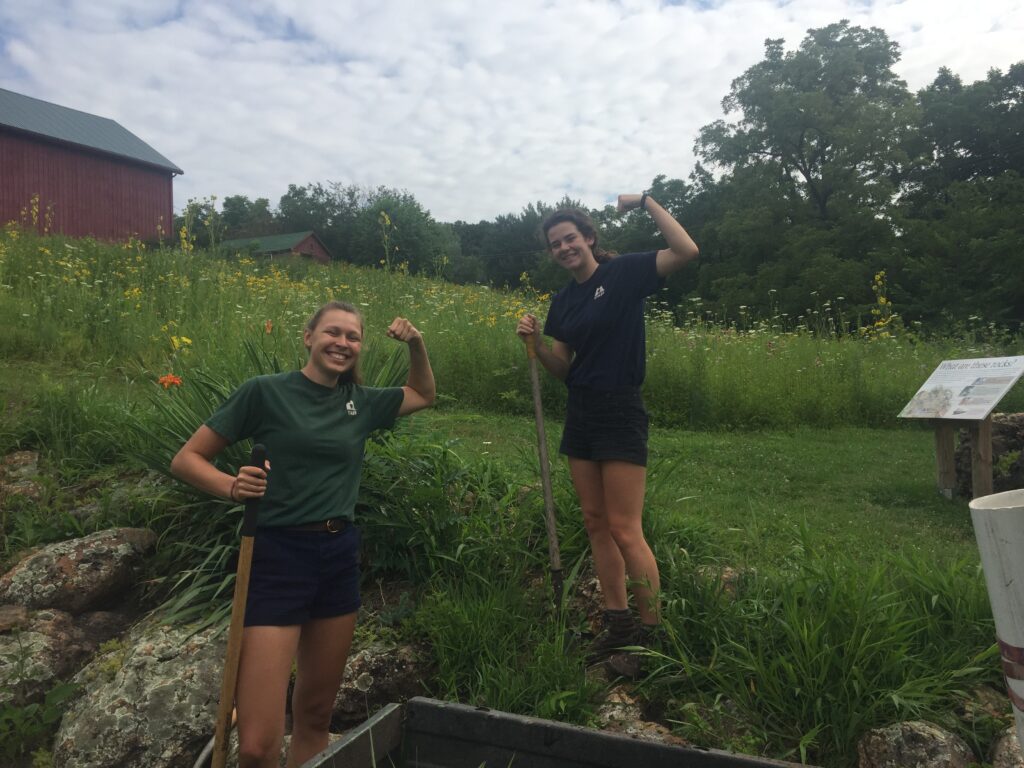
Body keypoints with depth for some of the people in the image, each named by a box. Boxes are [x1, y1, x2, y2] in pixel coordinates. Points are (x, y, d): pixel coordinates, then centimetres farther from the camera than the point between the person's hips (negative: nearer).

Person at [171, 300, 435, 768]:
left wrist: (416, 344, 10)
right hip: (277, 556, -5)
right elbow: (186, 460, -3)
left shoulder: (362, 402, 9)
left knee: (315, 716, 18)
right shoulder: (265, 391, -6)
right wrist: (232, 487, -23)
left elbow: (424, 395, 27)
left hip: (340, 557, 5)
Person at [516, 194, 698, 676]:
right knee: (595, 522, 10)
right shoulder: (562, 301, 11)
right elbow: (561, 367, 13)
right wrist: (534, 342, -5)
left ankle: (653, 634, 10)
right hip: (580, 416, 8)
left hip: (620, 416, -7)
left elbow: (687, 251, -19)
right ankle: (618, 624, 22)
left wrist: (645, 202, -14)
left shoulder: (624, 273, -6)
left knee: (624, 530, -6)